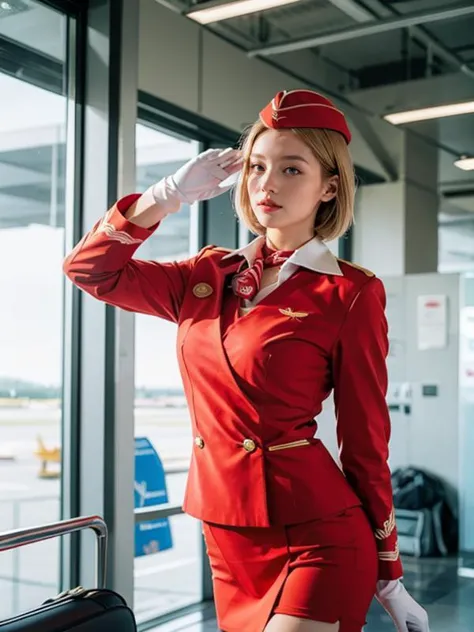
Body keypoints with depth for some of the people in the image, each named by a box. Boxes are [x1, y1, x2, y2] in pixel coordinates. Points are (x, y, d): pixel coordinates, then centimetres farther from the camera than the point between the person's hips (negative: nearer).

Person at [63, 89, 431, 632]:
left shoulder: (348, 295, -8)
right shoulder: (209, 277, 7)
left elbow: (366, 443, -5)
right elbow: (90, 269, 7)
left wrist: (389, 578, 0)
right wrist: (170, 193, -3)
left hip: (318, 537, -5)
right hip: (227, 538, 5)